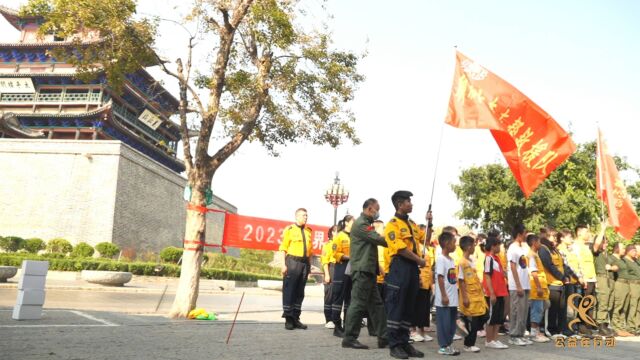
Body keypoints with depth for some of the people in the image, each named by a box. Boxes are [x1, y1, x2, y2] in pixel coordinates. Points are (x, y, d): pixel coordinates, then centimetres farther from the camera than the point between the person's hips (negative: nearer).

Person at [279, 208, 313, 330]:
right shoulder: (290, 229, -1)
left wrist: (309, 265, 10)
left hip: (304, 263, 5)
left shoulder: (308, 231, 13)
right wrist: (284, 264, -12)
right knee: (289, 290, -2)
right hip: (292, 262, -5)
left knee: (300, 292, 9)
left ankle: (295, 318, 16)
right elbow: (284, 248, -5)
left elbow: (309, 249, 14)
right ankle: (288, 319, 4)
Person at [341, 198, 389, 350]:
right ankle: (349, 338, -2)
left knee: (376, 305, 10)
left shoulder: (366, 224, 21)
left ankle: (383, 338, 13)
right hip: (362, 270, -10)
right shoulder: (360, 223, -11)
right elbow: (379, 239, -16)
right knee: (358, 304, -8)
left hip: (368, 270, 11)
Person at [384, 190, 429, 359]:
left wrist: (428, 222, 14)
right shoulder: (392, 223, -8)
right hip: (400, 267, -8)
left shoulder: (412, 224, 17)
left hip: (413, 267, 8)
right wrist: (419, 260, -12)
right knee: (396, 307, -3)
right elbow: (400, 248, -17)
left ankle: (404, 342, 19)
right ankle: (395, 345, 3)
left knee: (409, 307, 11)